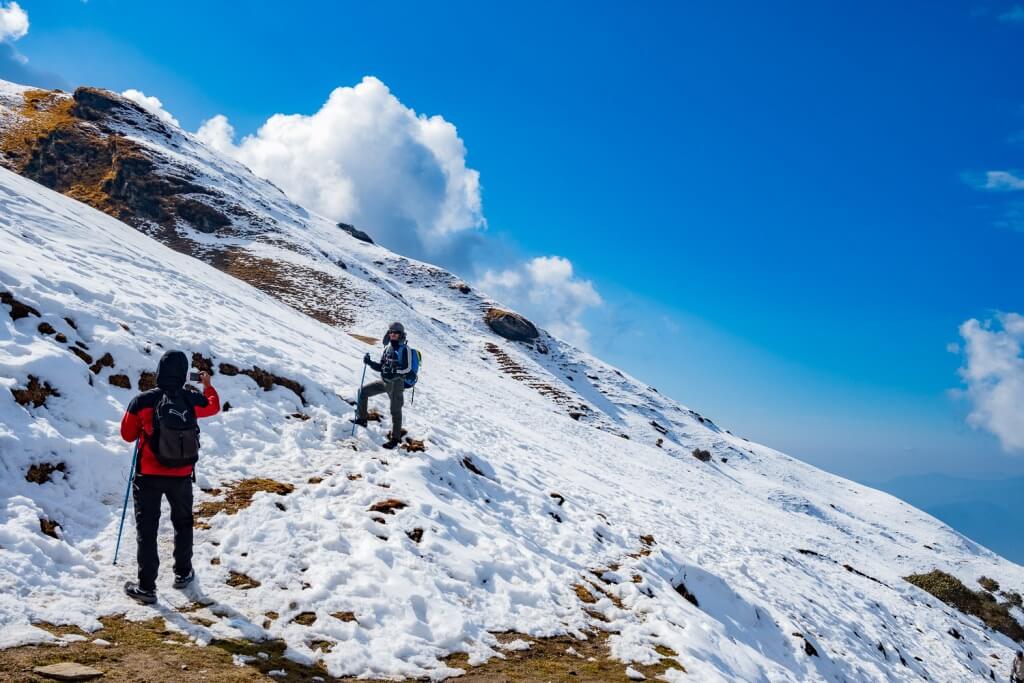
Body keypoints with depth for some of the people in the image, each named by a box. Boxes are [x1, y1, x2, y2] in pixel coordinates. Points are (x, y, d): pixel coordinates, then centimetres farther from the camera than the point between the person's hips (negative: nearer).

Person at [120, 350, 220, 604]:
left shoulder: (142, 402, -16)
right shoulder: (192, 400, -10)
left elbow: (128, 434, -2)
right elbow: (214, 406, 14)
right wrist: (208, 386, 32)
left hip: (149, 476, -2)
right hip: (182, 476, 2)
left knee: (147, 529, 7)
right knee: (183, 522, 22)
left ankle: (146, 587, 8)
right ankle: (183, 573, 34)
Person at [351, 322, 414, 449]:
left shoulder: (405, 349, -9)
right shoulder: (387, 348, 11)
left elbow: (408, 368, -14)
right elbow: (381, 367, 16)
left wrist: (393, 371, -26)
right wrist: (369, 362, 1)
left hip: (396, 383, -7)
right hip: (384, 382, 7)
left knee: (395, 410, -3)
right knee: (364, 391, 8)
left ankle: (395, 438, 6)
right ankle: (361, 419, 19)